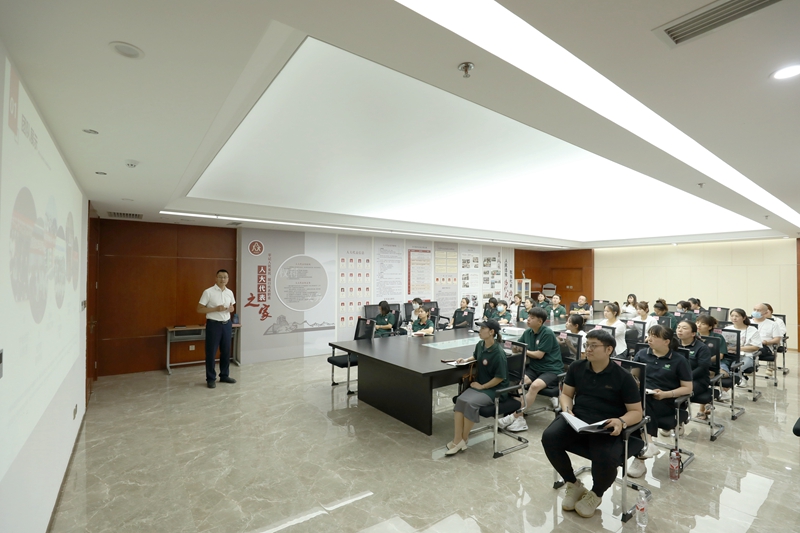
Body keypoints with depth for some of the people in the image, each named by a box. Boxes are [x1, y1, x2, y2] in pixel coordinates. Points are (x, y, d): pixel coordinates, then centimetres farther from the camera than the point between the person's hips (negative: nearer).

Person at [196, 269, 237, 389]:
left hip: (227, 324, 5)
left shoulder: (230, 293, 7)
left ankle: (224, 376, 24)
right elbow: (199, 309, -9)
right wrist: (216, 309, -19)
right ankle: (211, 378, 13)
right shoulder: (208, 292, -9)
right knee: (211, 352, 2)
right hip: (214, 324, -5)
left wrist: (229, 309, -4)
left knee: (226, 351, 11)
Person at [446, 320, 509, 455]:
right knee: (460, 400, -20)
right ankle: (457, 440, -19)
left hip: (495, 389, -7)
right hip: (480, 384, 7)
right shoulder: (480, 344, 1)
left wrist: (482, 386, -14)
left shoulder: (498, 353, -22)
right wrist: (466, 360, 6)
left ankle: (463, 440, -8)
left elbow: (500, 377, -20)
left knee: (471, 403, -29)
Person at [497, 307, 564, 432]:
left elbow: (539, 355, -14)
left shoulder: (547, 333, -13)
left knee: (535, 385, -33)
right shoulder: (528, 332, 7)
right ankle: (520, 418, -24)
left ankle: (515, 416, -24)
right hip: (534, 367, 6)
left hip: (551, 369, -6)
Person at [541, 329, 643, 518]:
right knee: (549, 437, -25)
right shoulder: (576, 367, 5)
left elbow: (636, 412, -2)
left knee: (605, 458, -34)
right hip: (577, 420, 3)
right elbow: (566, 394, 12)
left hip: (607, 427, -3)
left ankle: (596, 494, 7)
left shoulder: (623, 377, -5)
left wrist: (621, 421, -24)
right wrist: (567, 410, -10)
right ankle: (573, 484, 7)